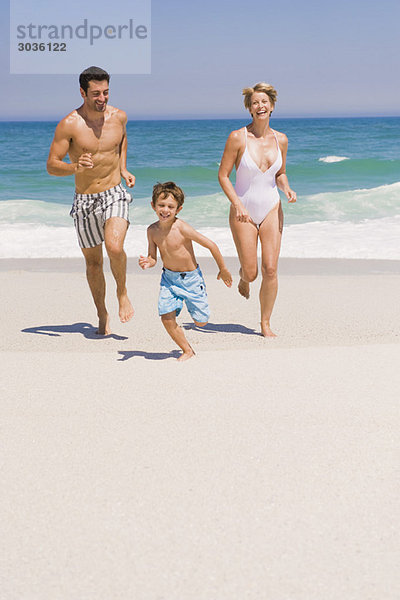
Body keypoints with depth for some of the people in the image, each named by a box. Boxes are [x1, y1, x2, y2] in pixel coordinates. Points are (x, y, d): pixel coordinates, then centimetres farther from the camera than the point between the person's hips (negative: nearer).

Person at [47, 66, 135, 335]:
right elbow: (51, 165, -11)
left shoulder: (118, 116, -2)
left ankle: (122, 293, 4)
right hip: (84, 201, 0)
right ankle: (102, 315, 29)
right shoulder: (69, 124, -12)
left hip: (115, 194, 0)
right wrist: (74, 167, -31)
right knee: (93, 262, 10)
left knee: (115, 247, -25)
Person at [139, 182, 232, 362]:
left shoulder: (182, 228, -25)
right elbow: (153, 257, 2)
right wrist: (147, 262, -23)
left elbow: (211, 245, -18)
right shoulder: (152, 230, -8)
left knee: (201, 321, 4)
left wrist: (223, 270, -8)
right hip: (169, 278, 4)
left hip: (191, 278, -3)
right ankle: (187, 350, 11)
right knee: (167, 317, -11)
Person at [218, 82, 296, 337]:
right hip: (243, 211, -2)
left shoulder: (280, 139, 0)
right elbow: (223, 175, -7)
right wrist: (237, 204, -18)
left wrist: (287, 189, -7)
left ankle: (265, 323, 12)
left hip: (271, 209, 2)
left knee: (270, 270, -4)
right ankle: (243, 276, 42)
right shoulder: (238, 137, -12)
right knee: (251, 272, 2)